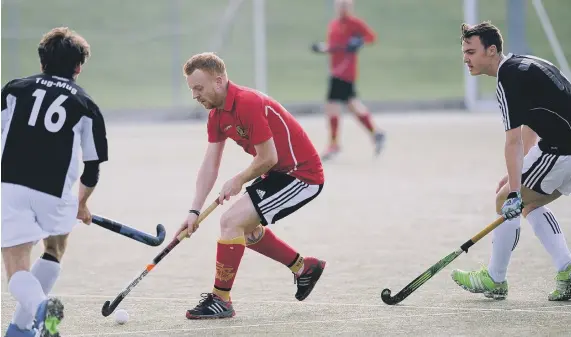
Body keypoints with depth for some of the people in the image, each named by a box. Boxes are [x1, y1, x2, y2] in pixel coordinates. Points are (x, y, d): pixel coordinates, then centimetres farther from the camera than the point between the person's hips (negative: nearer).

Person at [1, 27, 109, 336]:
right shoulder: (85, 105, 11)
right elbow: (93, 166, 14)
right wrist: (81, 203, 32)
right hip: (55, 193, 0)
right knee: (55, 248, 29)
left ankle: (39, 306, -32)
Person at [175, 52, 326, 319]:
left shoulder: (248, 104, -25)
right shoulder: (217, 114, 4)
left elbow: (268, 158, -23)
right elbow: (210, 165, 4)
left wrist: (238, 181, -7)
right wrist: (194, 211, -4)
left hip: (302, 174, -10)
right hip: (279, 174, 10)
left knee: (232, 222, -16)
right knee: (243, 227, 21)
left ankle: (220, 300, -6)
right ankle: (304, 267, 34)